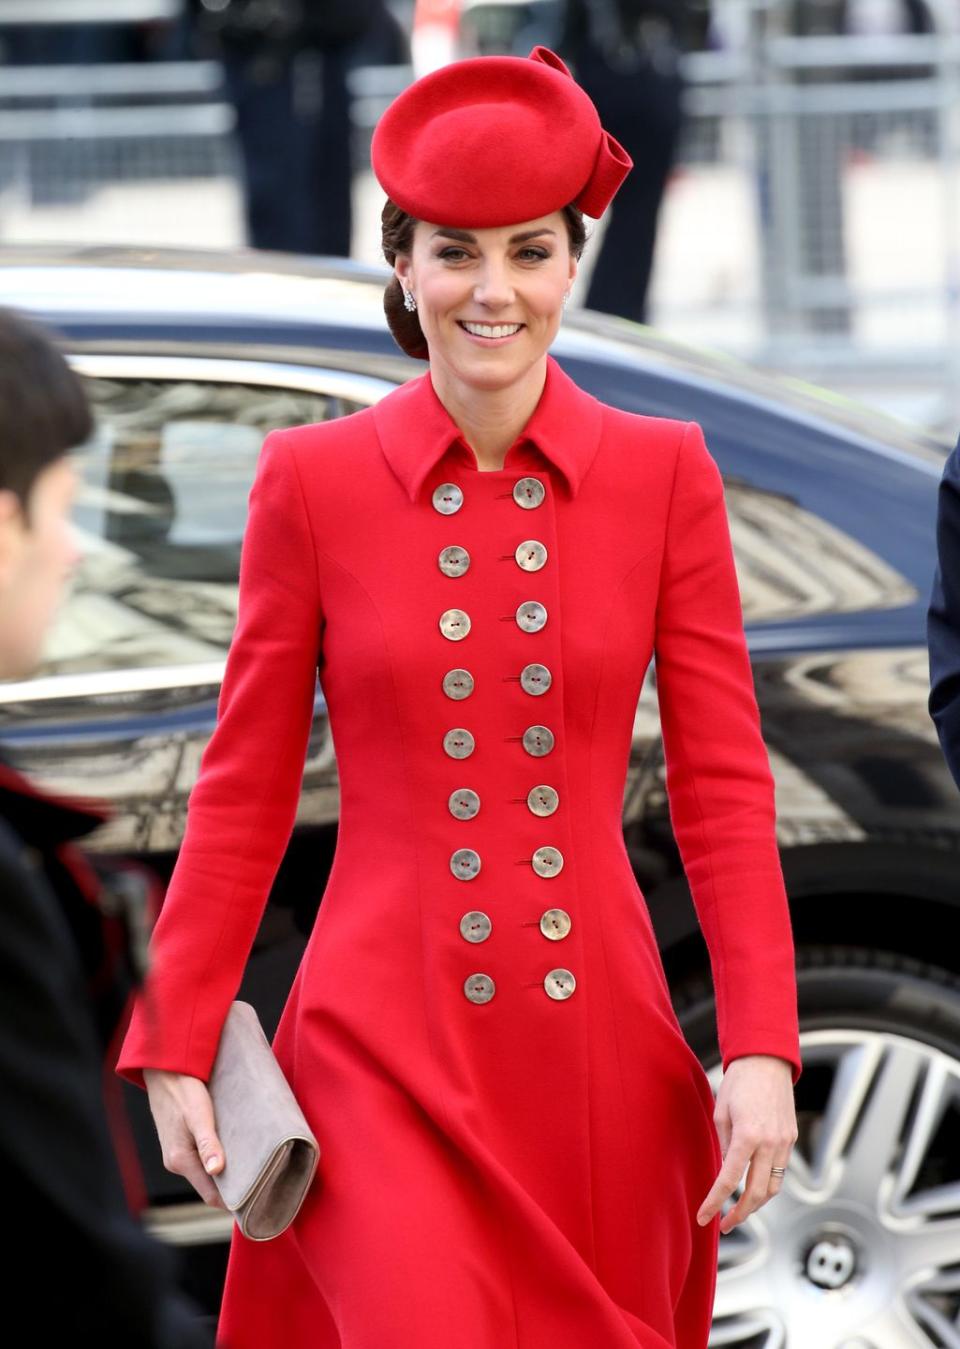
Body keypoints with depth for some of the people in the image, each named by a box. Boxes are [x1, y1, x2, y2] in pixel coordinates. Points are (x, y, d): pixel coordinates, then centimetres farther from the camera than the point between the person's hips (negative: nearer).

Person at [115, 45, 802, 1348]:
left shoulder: (664, 474, 2)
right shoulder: (312, 480, -1)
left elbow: (724, 785, 0)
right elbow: (244, 791, 4)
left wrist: (762, 1048, -9)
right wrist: (176, 1046, 0)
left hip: (600, 1051, 2)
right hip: (383, 1047, -2)